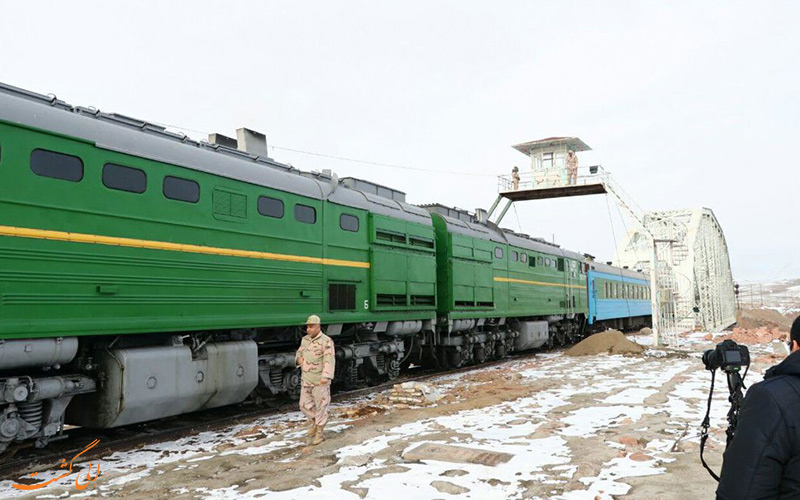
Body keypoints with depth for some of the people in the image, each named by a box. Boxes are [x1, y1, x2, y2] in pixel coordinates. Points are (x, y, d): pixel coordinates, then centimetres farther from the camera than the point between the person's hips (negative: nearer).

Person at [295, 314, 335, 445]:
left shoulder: (326, 341, -15)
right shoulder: (305, 340, 8)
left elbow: (329, 360, -23)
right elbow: (299, 352, 22)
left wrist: (326, 377, -34)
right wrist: (299, 359, -2)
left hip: (320, 381, -7)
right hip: (306, 380, 7)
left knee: (320, 406, 3)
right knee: (305, 405, 13)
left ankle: (319, 434, 14)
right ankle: (315, 422, 37)